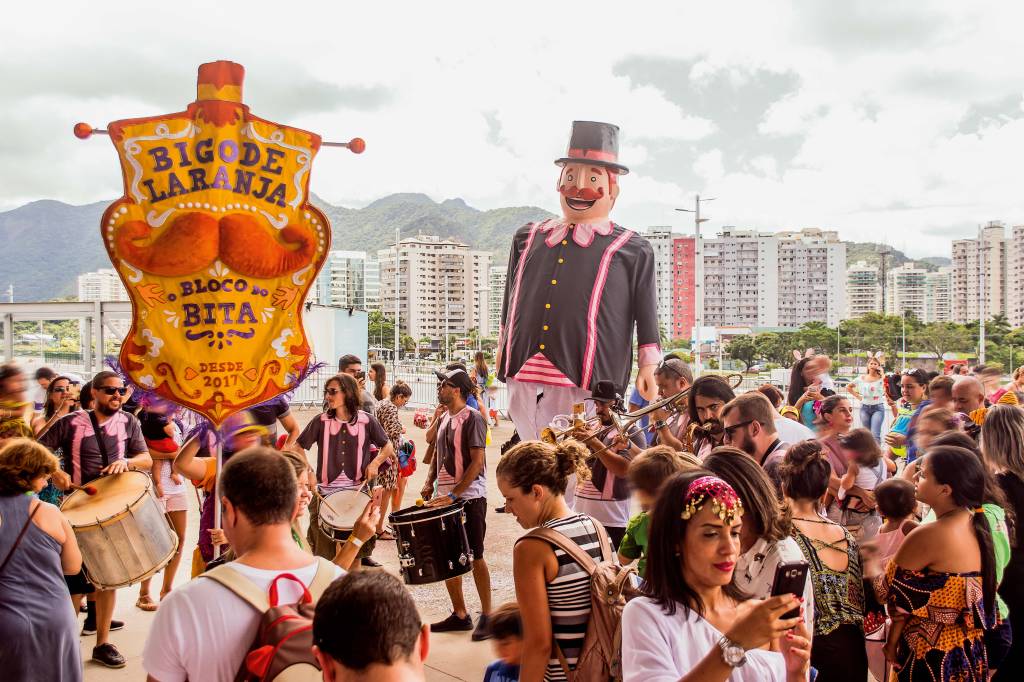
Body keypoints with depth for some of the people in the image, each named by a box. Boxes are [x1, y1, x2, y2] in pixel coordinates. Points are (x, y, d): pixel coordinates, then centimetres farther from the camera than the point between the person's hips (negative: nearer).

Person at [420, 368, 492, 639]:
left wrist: (453, 495, -20)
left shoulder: (472, 418, -12)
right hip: (445, 498, 8)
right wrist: (429, 483, 5)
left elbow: (477, 462, -17)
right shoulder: (444, 419, 12)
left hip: (469, 498, -8)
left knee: (475, 557, -1)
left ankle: (487, 616, 11)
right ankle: (460, 615, 22)